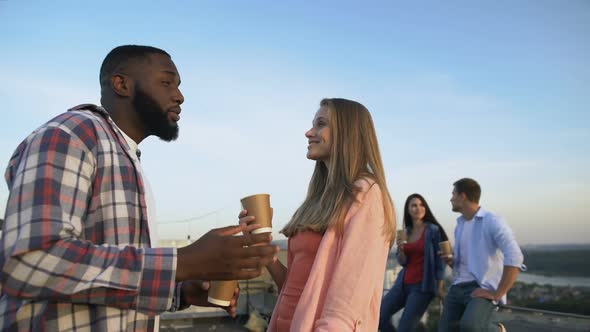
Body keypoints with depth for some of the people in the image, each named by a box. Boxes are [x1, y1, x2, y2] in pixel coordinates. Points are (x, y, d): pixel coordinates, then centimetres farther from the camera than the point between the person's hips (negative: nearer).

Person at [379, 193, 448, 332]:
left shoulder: (433, 230, -5)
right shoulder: (405, 232, 10)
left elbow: (439, 259, -5)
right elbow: (403, 262, 10)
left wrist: (440, 287, -8)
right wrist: (401, 250, -10)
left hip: (423, 285, -6)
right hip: (403, 283, 6)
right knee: (379, 315, -4)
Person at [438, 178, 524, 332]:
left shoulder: (492, 221, -10)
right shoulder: (459, 225, 16)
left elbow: (514, 258, -22)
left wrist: (497, 294, -21)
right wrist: (451, 261, 5)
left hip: (482, 289, -8)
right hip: (458, 287, 8)